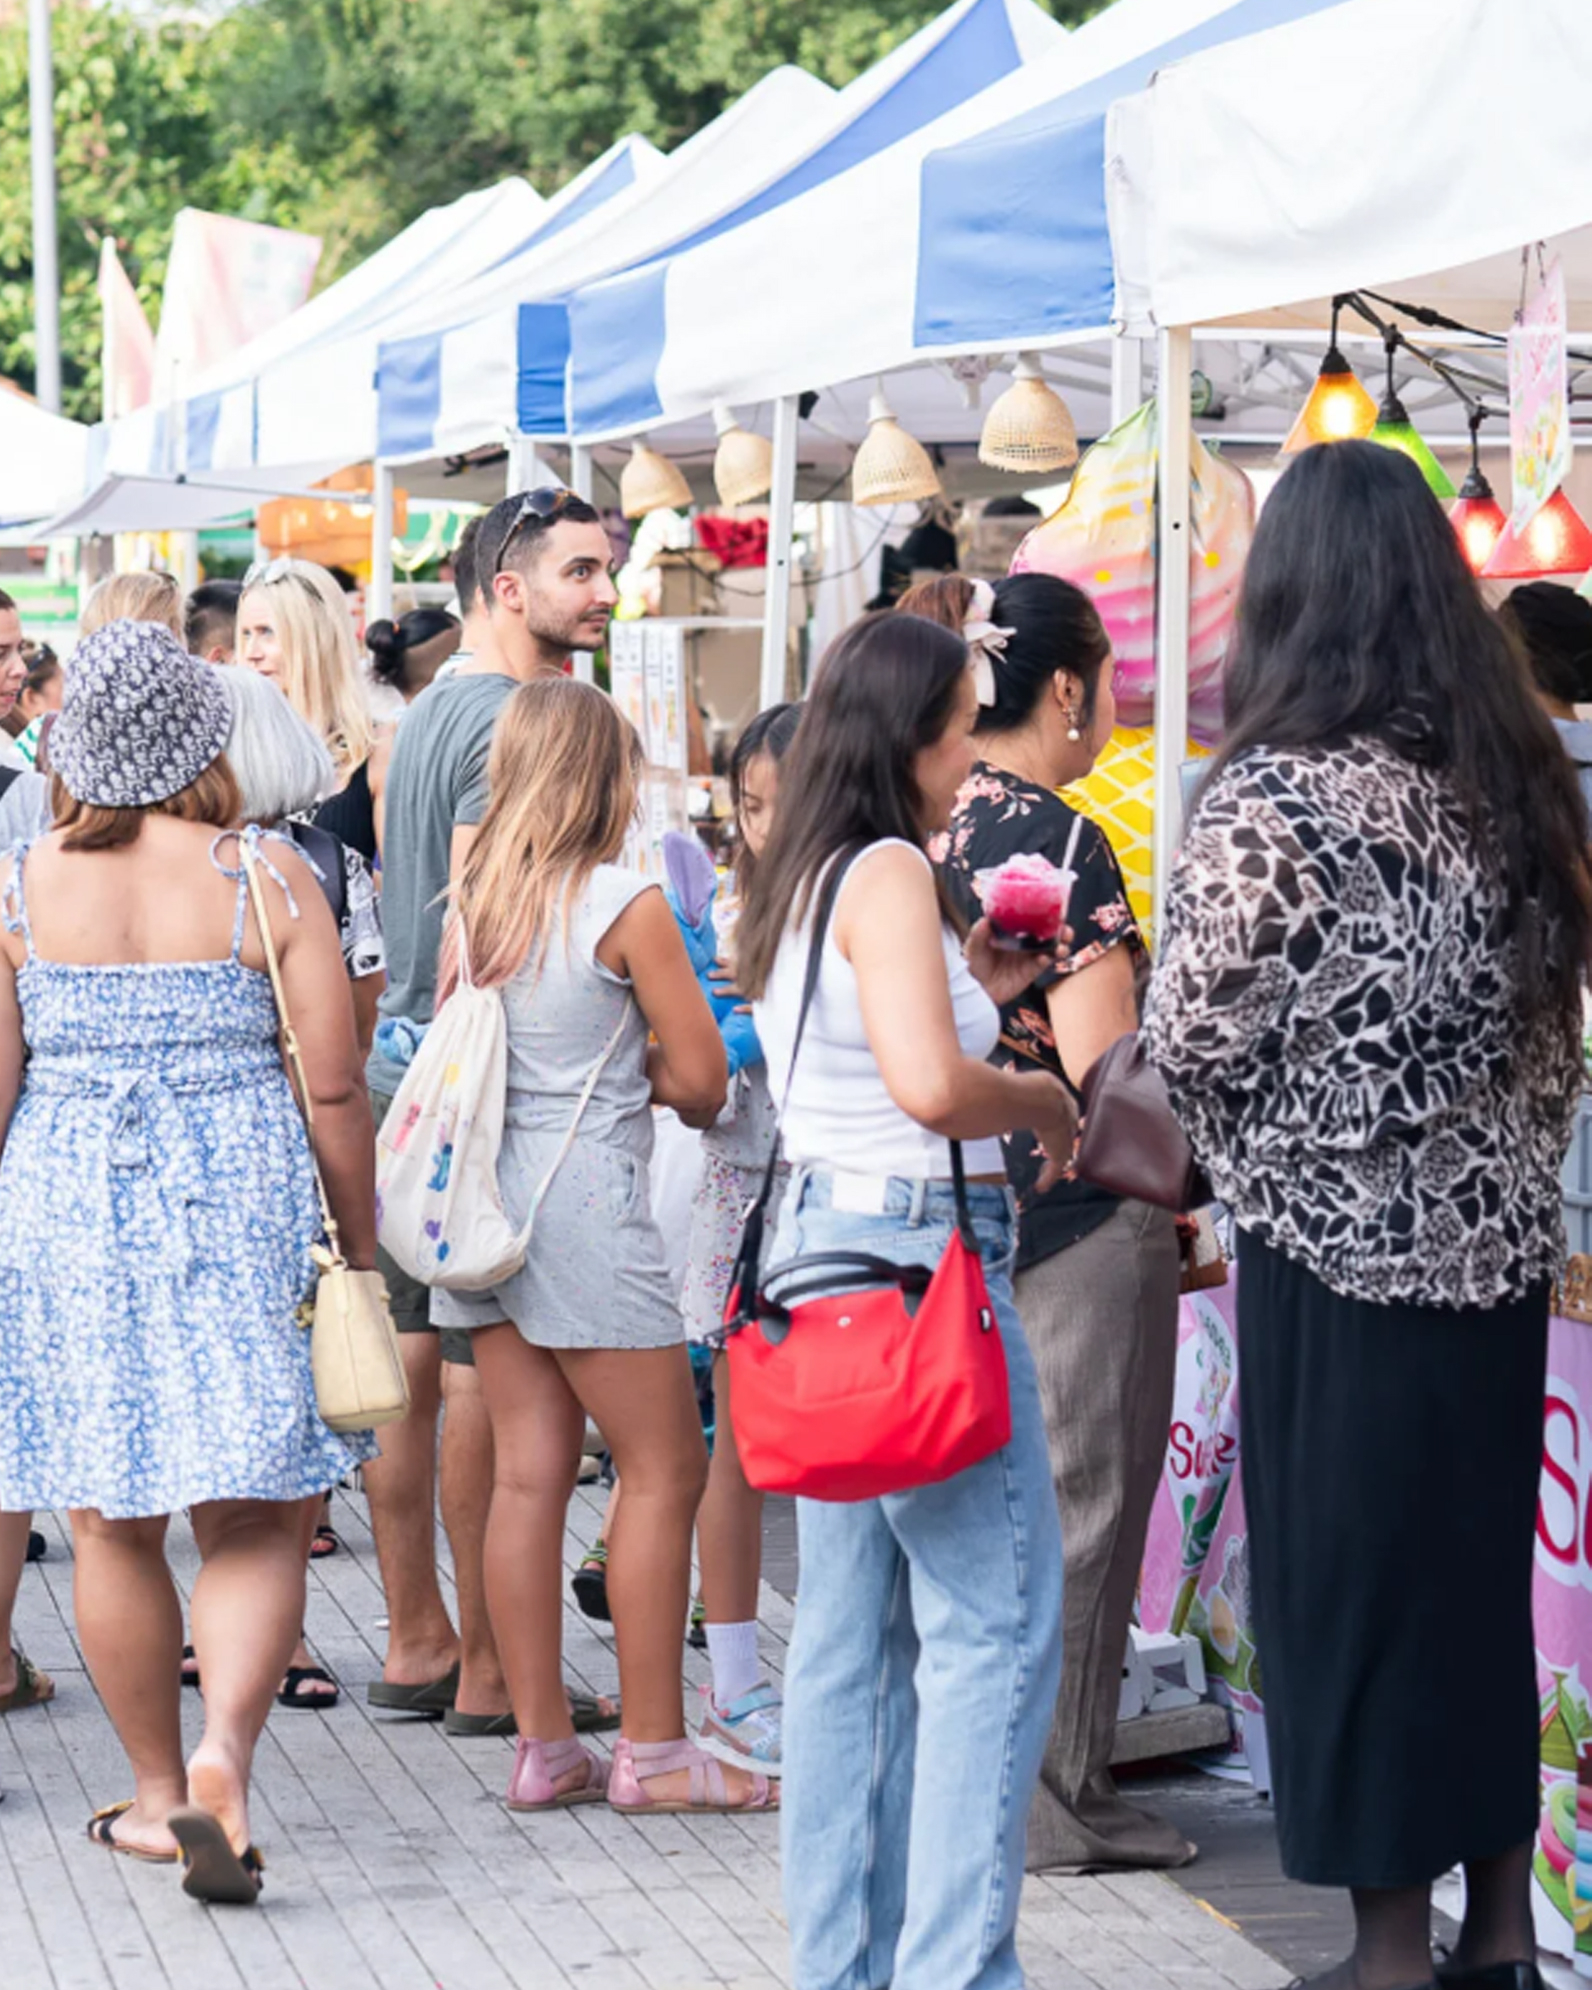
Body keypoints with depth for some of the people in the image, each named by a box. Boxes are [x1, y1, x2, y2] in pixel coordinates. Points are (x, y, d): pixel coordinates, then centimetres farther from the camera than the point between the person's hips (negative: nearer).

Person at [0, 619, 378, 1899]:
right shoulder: (266, 878, -5)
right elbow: (335, 1085, -5)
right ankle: (223, 1757, -17)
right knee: (258, 1521, 3)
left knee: (112, 1526, 12)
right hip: (240, 1218, -1)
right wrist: (362, 1246, 6)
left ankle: (159, 1792, 21)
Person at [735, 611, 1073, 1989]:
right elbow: (928, 1084, -25)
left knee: (849, 1628, 12)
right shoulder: (888, 872, -13)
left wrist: (968, 986, 19)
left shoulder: (801, 885, 15)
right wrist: (1038, 1097, -8)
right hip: (918, 1249, -10)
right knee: (995, 1628, -6)